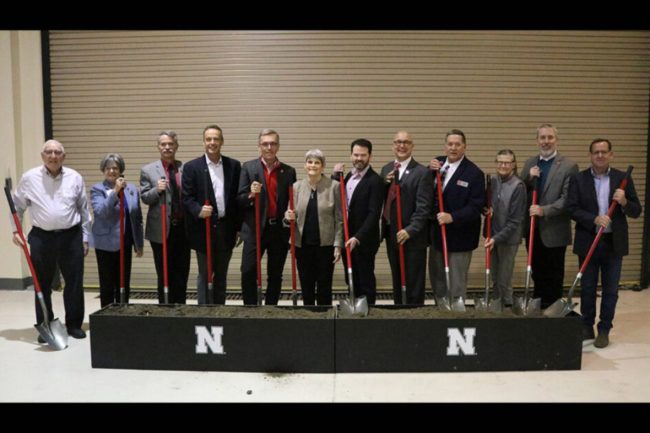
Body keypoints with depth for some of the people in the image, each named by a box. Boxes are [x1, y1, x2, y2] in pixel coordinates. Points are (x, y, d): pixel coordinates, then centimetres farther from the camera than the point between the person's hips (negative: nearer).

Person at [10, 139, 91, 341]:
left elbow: (84, 210, 8)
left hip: (71, 236, 1)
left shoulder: (75, 177, 3)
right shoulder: (29, 177, 0)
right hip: (41, 238, 0)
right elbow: (17, 206, 11)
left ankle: (74, 324, 18)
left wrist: (85, 238, 7)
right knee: (42, 285, 7)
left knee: (74, 283, 5)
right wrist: (15, 230, 3)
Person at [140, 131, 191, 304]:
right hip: (161, 229, -2)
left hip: (183, 228, 2)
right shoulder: (148, 170, 2)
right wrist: (157, 190, -19)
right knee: (164, 274, 7)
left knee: (182, 274, 9)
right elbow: (144, 198, -1)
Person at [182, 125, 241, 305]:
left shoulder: (234, 165, 5)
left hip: (226, 228, 3)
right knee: (205, 276, 5)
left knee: (221, 276, 14)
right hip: (204, 229, -2)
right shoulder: (191, 167, -2)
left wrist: (239, 227, 4)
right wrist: (198, 210, -26)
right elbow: (186, 198, -5)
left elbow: (238, 197, 6)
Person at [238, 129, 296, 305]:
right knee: (248, 272, -6)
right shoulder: (248, 167, 2)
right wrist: (251, 195, -22)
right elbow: (240, 200, -3)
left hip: (280, 230, 2)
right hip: (255, 229, -2)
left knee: (275, 275, 10)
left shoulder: (289, 171, 7)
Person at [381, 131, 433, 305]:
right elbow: (381, 199, 9)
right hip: (391, 234, 6)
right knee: (397, 281, 17)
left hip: (413, 237, -6)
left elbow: (423, 207, -16)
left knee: (414, 283, 4)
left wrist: (410, 230, -23)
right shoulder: (386, 169, 10)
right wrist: (385, 183, -9)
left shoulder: (422, 172, -10)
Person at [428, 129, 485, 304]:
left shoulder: (474, 173, -12)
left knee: (457, 283, 6)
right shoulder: (437, 163, 5)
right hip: (437, 232, 6)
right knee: (436, 278, 17)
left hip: (459, 235, -6)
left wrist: (452, 217, -27)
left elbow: (476, 206, -17)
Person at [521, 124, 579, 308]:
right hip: (532, 229, 5)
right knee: (537, 273, 17)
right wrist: (528, 178, -10)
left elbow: (567, 199, -16)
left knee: (553, 276, 8)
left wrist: (544, 210, -25)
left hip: (554, 231, -5)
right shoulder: (529, 163, 7)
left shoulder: (569, 166, -9)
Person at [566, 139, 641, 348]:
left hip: (613, 243, 1)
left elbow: (636, 212, 2)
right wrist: (594, 219, -21)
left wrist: (624, 202, -19)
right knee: (587, 288, 10)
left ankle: (604, 329, 20)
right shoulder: (578, 179, 0)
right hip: (587, 242, 0)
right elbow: (572, 209, -7)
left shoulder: (623, 178, 2)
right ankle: (586, 326, 25)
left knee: (610, 290, 7)